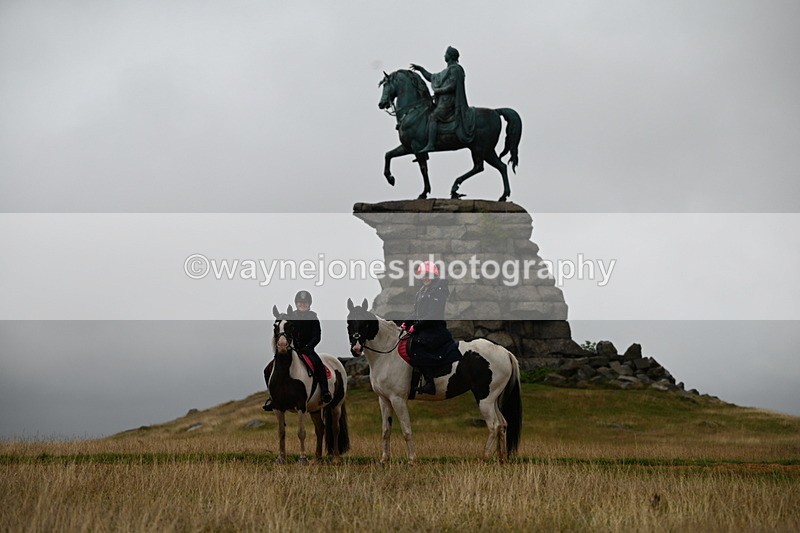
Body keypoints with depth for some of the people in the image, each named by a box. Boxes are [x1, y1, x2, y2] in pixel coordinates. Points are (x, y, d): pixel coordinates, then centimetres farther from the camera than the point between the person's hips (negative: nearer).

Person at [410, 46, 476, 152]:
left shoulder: (454, 69, -7)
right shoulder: (448, 70, 24)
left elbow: (451, 86, -17)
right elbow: (431, 78, 30)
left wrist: (438, 91, -10)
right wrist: (420, 69, 24)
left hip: (448, 100, -11)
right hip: (444, 100, 11)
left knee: (433, 118, -22)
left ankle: (430, 145, -34)